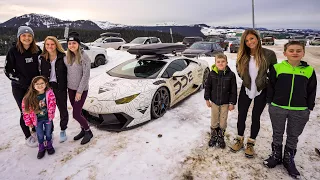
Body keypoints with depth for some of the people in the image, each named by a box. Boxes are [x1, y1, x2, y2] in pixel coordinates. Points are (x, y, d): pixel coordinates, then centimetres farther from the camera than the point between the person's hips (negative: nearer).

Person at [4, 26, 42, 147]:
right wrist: (21, 80, -16)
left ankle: (36, 129, 34)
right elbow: (8, 70, -8)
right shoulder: (13, 51, -11)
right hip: (19, 87, -3)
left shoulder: (37, 50, -3)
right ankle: (28, 137, 23)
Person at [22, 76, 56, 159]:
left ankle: (49, 146, 42)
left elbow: (52, 106, -8)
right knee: (40, 136, 13)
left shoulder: (50, 93, -18)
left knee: (48, 134, 17)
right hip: (37, 120, 0)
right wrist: (28, 121, -3)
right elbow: (25, 109, -7)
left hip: (47, 118, 0)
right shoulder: (29, 97, -17)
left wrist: (51, 116, -5)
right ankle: (41, 148, 37)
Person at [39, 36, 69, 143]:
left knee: (63, 110, 9)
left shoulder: (63, 57, -5)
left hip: (60, 87, -2)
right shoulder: (42, 58, 3)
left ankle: (63, 131, 28)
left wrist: (65, 85, -10)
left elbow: (67, 72, -5)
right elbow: (41, 73, 8)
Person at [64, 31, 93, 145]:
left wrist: (79, 91, -16)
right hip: (70, 89, 6)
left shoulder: (84, 57, -15)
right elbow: (65, 72, 11)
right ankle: (83, 130, 33)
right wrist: (66, 87, 5)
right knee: (77, 112, 13)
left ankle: (88, 132, 18)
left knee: (76, 114, -4)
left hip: (81, 90, -6)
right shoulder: (67, 57, 3)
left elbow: (86, 75, -17)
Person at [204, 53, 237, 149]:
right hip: (214, 101, 1)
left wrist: (232, 102, -6)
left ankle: (221, 137, 31)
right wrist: (207, 99, 0)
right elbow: (207, 86, 0)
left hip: (225, 102, -1)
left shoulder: (231, 74, -11)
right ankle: (213, 136, 32)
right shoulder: (212, 73, -9)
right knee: (214, 120, 13)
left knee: (223, 121, 11)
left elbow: (233, 90, -6)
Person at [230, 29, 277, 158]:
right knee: (241, 116, 9)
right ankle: (240, 140, 29)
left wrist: (267, 82, -2)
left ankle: (251, 144, 27)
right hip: (246, 90, 2)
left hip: (261, 91, -2)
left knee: (255, 117, 9)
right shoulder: (243, 56, -6)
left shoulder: (269, 54, -13)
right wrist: (246, 79, 2)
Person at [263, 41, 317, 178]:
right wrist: (270, 103, 0)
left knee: (293, 136, 15)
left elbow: (312, 92, 5)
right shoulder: (277, 68, -6)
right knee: (277, 134, 15)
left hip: (300, 111, 1)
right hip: (277, 108, -1)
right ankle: (276, 155, 35)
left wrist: (309, 108, 4)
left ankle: (288, 158, 34)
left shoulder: (309, 70, -2)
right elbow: (270, 87, 0)